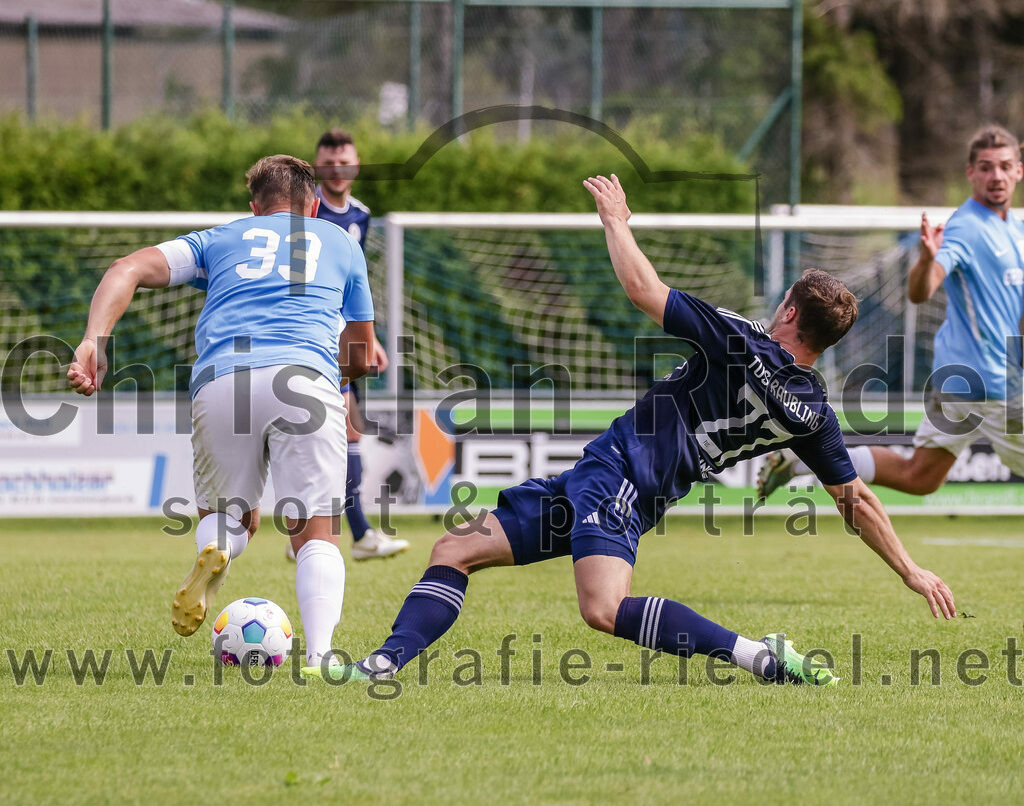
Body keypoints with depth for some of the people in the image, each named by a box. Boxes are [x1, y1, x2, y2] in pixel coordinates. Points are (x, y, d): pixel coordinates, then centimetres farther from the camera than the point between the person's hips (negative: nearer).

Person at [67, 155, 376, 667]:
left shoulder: (220, 240, 28)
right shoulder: (342, 244, 29)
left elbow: (128, 270, 11)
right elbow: (361, 358, 35)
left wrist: (93, 343, -1)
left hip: (219, 381, 1)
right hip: (307, 381, -1)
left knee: (229, 514, 21)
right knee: (315, 534, 2)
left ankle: (212, 552, -15)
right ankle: (319, 656, -22)